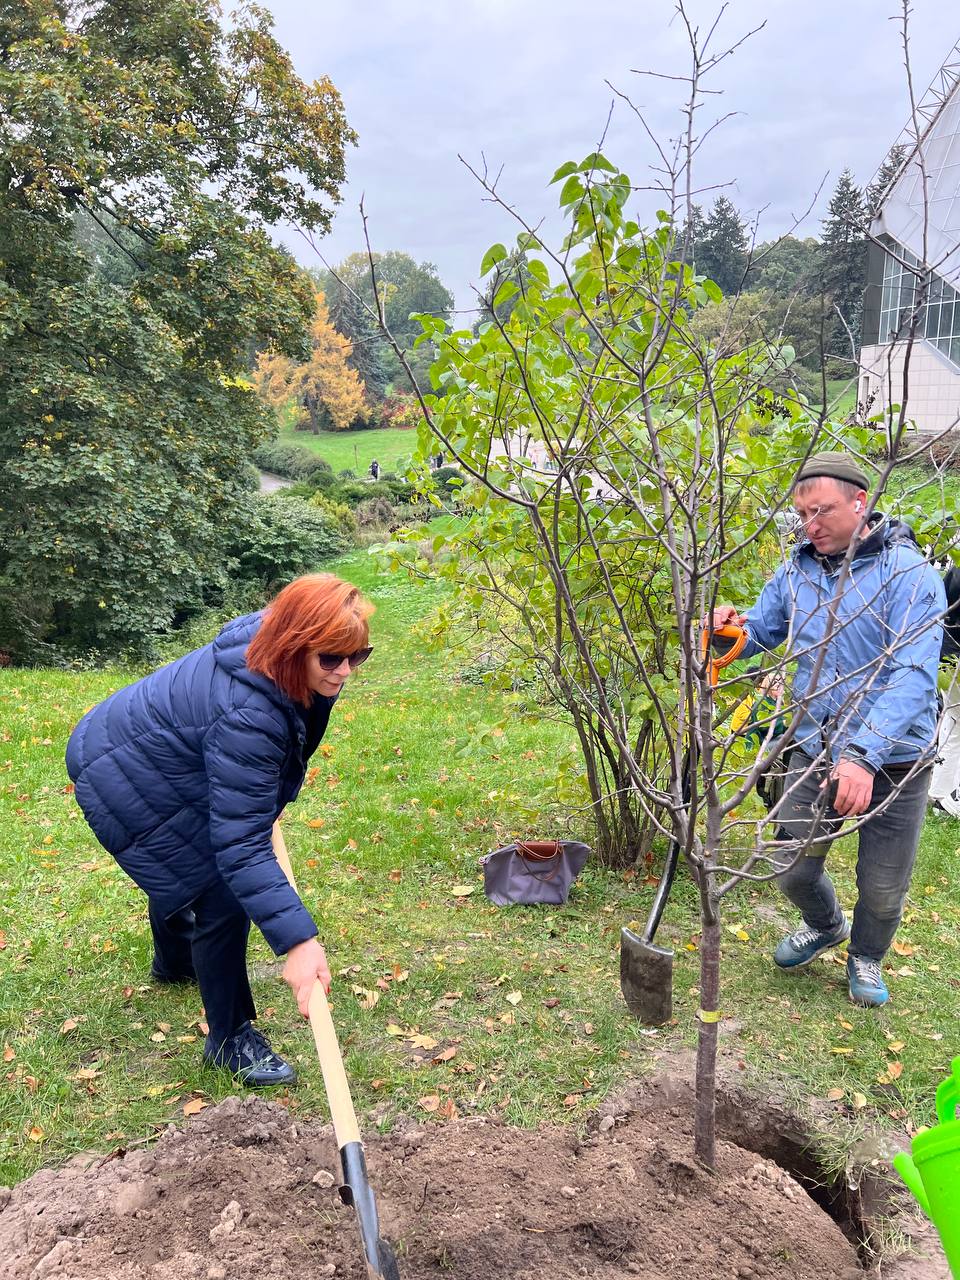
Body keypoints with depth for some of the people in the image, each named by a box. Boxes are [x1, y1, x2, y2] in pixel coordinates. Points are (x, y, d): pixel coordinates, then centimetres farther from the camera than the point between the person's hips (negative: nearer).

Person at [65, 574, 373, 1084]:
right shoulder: (246, 716, -42)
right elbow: (241, 842, -42)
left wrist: (273, 798, 7)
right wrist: (298, 942, -45)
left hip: (148, 750, 10)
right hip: (124, 781, -10)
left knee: (178, 867, 31)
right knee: (220, 897, -10)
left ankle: (174, 962, 61)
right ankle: (230, 1040, 11)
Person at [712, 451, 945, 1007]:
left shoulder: (909, 574, -19)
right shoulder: (798, 569, -1)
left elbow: (913, 675, -27)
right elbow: (762, 629, 8)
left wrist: (864, 754, -37)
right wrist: (732, 629, -18)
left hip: (892, 759, -4)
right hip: (815, 748, 4)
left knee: (883, 887, 11)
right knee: (792, 867, 12)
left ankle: (867, 957, 44)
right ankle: (825, 926, 47)